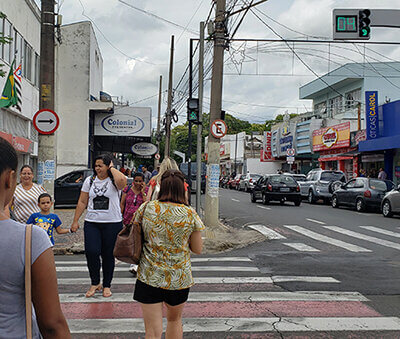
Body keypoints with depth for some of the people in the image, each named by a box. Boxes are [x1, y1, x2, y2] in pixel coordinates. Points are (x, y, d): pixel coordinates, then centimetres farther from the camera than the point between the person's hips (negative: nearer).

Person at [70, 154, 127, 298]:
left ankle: (107, 285, 23)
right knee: (91, 252, -10)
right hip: (92, 223, 3)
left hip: (112, 224, -2)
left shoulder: (114, 181, -4)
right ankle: (95, 283, 11)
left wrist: (112, 168, -14)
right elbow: (82, 202, 12)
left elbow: (122, 180, -31)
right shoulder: (89, 181, 9)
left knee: (108, 255, 6)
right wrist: (75, 221, 8)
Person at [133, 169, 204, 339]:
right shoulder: (190, 214, -8)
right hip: (179, 278, 1)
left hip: (149, 276, -1)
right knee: (175, 320, 25)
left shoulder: (146, 209, -7)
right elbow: (198, 249, 1)